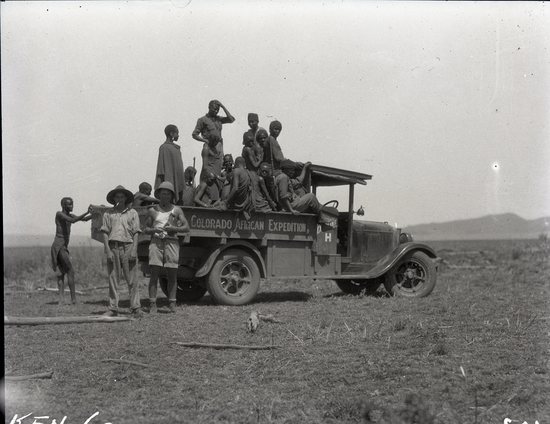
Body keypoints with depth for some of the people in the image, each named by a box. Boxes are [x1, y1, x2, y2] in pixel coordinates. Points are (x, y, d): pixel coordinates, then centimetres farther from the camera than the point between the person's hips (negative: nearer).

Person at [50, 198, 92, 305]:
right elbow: (72, 221, -25)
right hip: (58, 246, -9)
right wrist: (87, 212, -30)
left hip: (64, 247, 9)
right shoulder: (59, 214, -11)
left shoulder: (70, 215, 14)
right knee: (71, 271, -12)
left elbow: (84, 219, 6)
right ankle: (73, 298, -14)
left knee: (61, 273, 5)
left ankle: (61, 299, 4)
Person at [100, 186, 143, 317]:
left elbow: (136, 233, 5)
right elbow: (105, 233, 7)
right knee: (113, 279, 2)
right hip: (113, 247, 1)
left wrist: (134, 250, -5)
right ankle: (113, 308, 7)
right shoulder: (108, 213, 11)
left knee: (132, 279, -3)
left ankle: (135, 308, -1)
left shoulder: (132, 213, 10)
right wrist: (108, 250, -4)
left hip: (128, 246, -1)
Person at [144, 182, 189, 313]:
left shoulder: (177, 210, 10)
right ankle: (152, 304, -6)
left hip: (171, 242, 0)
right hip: (156, 242, 0)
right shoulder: (153, 210, 12)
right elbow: (145, 229, 12)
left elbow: (186, 227, 3)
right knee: (154, 274, -6)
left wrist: (173, 228, -13)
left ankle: (172, 304, 7)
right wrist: (153, 230, -9)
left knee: (172, 275, 1)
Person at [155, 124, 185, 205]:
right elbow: (163, 166, -14)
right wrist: (165, 182, -19)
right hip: (169, 180, -9)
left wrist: (182, 182, 17)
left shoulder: (175, 147, 15)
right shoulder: (164, 148, -10)